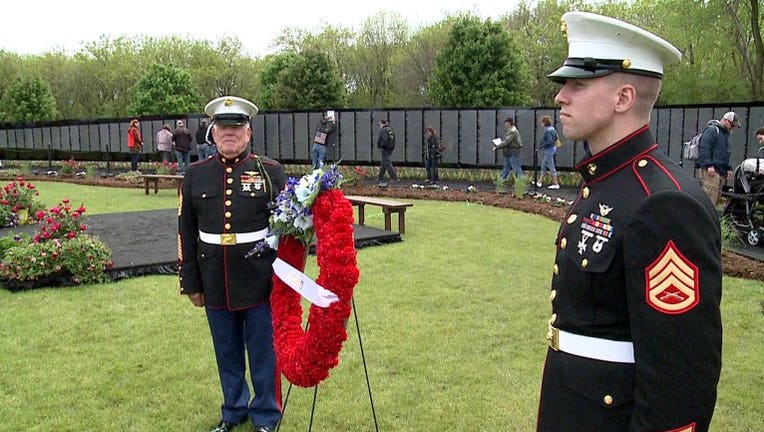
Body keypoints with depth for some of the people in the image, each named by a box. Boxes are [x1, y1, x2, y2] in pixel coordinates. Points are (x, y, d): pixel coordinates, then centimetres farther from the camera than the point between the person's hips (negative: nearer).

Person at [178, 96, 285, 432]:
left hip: (260, 283, -2)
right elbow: (186, 233, 7)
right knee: (227, 354, 17)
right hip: (216, 285, 3)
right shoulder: (195, 174, 4)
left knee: (263, 353, 9)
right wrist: (191, 283, 6)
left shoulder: (271, 171, -3)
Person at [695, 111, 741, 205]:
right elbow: (704, 148, -17)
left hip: (720, 172, 10)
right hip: (710, 171, -10)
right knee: (710, 197, -16)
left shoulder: (725, 133, 26)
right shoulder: (712, 130, -5)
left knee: (717, 198, 9)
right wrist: (709, 165, -23)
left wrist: (728, 168, 22)